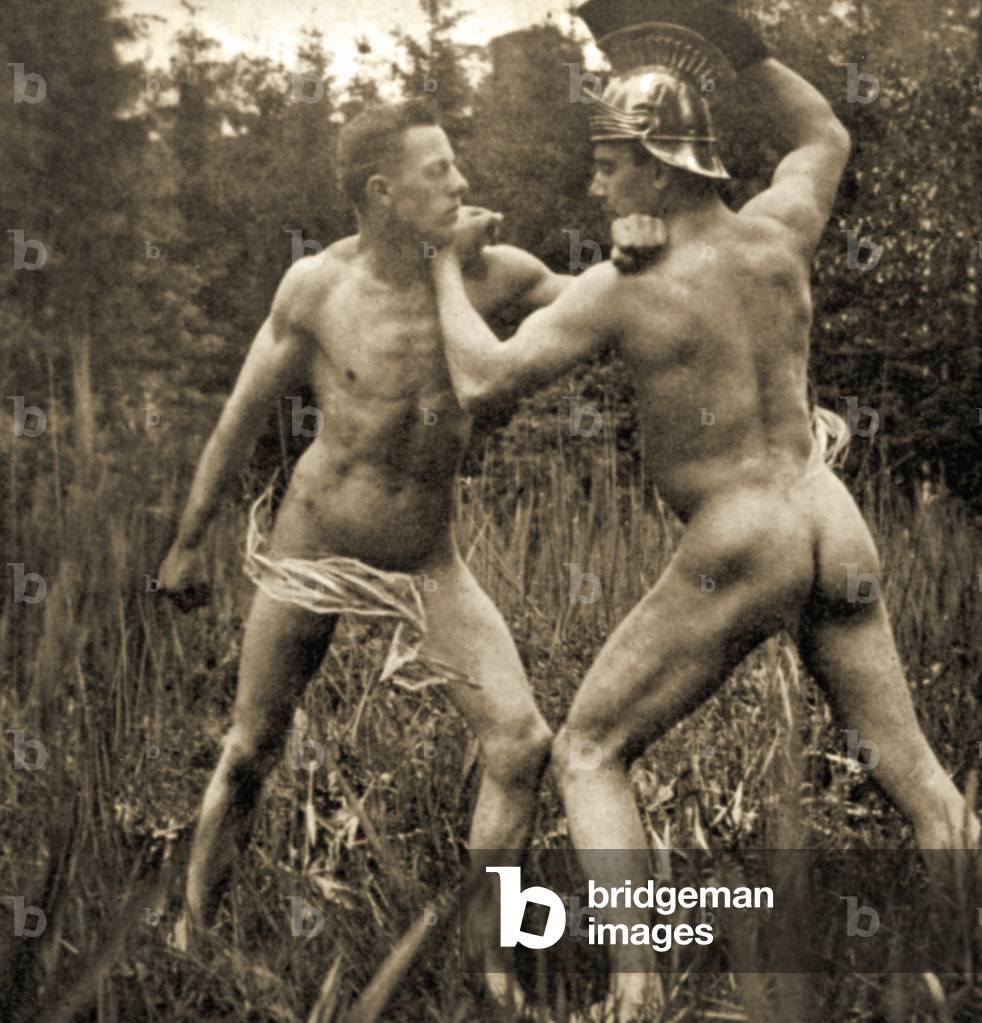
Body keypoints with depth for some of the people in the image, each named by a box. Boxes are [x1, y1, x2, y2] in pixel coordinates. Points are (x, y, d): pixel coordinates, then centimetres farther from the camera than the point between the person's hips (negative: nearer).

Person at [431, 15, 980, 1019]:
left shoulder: (621, 290, -15)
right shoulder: (778, 230, 0)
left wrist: (445, 272, 3)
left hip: (735, 558, -6)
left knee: (587, 754, 8)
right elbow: (825, 135, 23)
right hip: (835, 532, 6)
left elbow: (480, 380, -12)